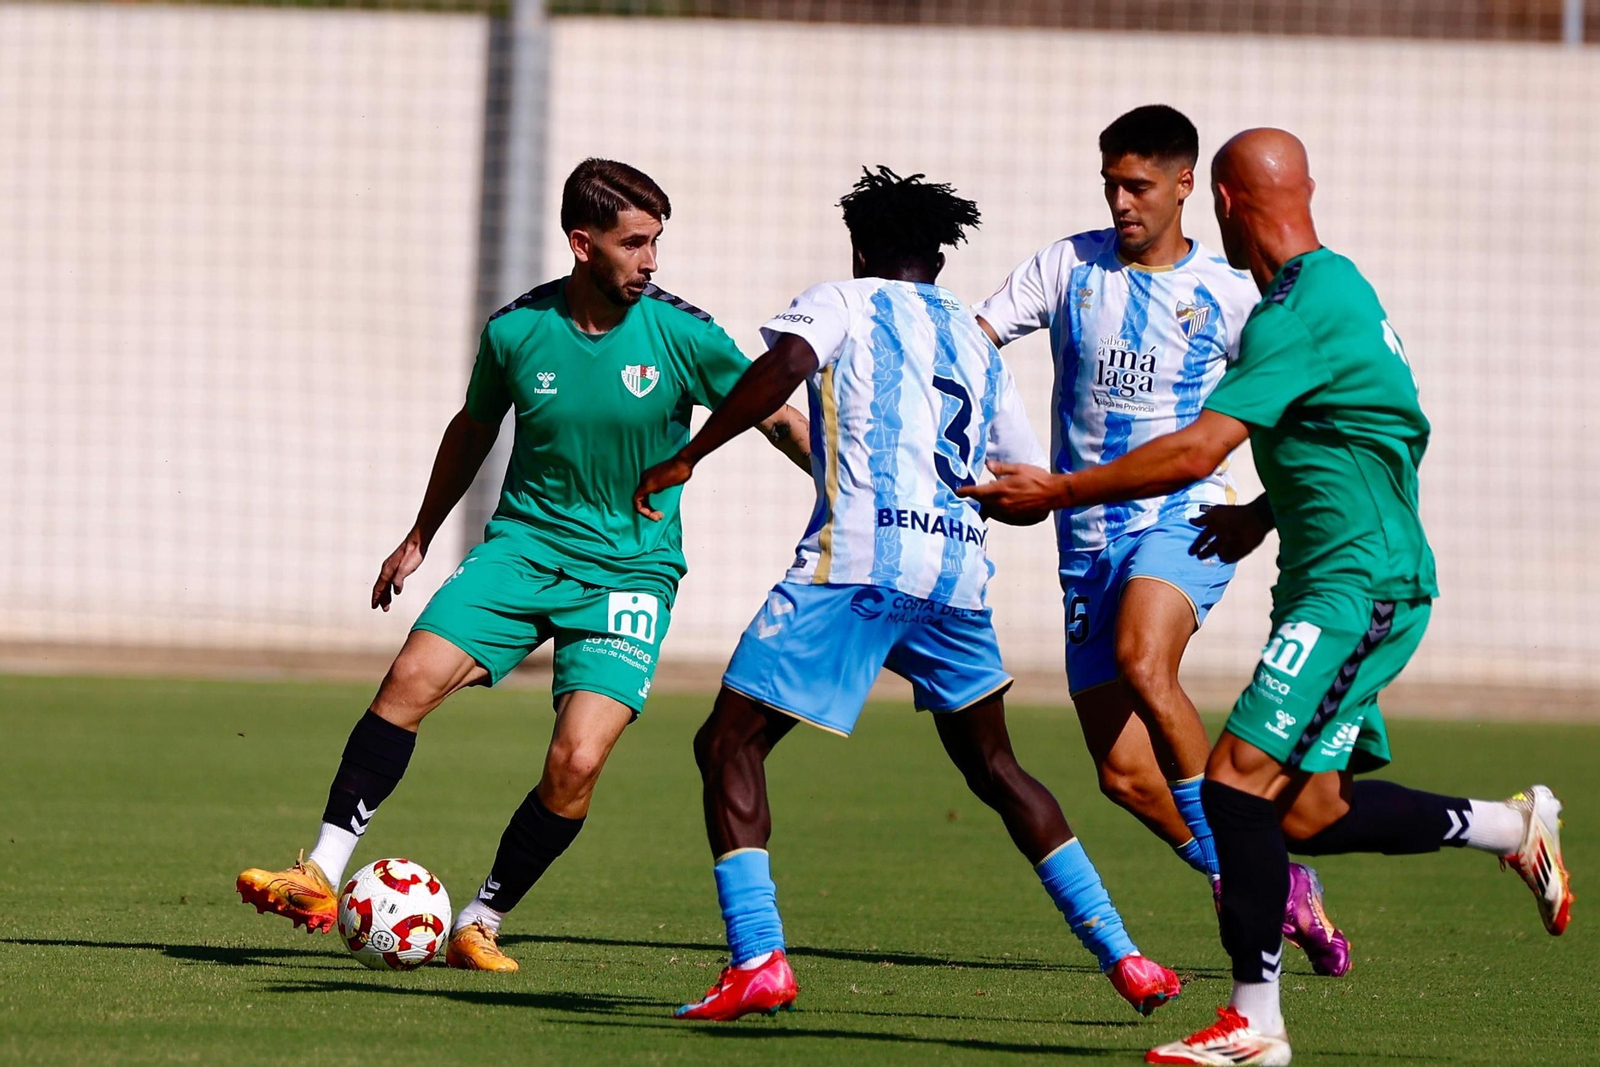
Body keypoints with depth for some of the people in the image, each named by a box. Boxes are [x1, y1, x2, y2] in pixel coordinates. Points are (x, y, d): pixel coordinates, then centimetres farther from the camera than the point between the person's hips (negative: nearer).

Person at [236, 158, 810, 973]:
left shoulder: (680, 334, -10)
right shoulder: (517, 330, -4)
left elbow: (778, 419, 3)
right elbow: (473, 429, 15)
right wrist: (419, 538, 23)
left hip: (631, 567, -2)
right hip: (525, 542, 2)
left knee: (577, 761, -17)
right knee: (411, 679, -19)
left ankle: (481, 925, 1)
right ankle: (321, 880, -14)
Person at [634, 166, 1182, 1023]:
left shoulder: (843, 303, 11)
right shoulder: (977, 343, 25)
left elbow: (785, 363, -12)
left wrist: (684, 458, -10)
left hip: (860, 558, -5)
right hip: (960, 565, 5)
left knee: (729, 743, 2)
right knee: (992, 766, 22)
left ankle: (757, 960, -14)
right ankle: (1124, 958, 17)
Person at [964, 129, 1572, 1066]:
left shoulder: (1300, 312, -17)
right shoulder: (1339, 287, 15)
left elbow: (1197, 452, -22)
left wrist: (1059, 492, -15)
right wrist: (1262, 515, 35)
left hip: (1359, 587, -10)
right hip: (1357, 578, 10)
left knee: (1240, 778, -15)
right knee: (1306, 813, 8)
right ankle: (1516, 830, 20)